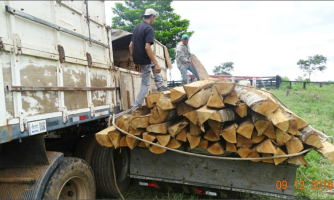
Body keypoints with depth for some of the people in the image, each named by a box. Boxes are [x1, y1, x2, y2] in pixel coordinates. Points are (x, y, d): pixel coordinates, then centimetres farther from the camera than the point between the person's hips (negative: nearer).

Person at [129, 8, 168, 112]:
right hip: (144, 61, -8)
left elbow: (130, 46, 14)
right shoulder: (149, 29, -13)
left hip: (136, 59, 8)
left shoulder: (136, 27, 12)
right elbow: (147, 47, -25)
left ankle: (160, 86, 27)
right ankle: (135, 107, 5)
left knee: (154, 63, 32)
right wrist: (156, 64, -25)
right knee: (145, 85, 4)